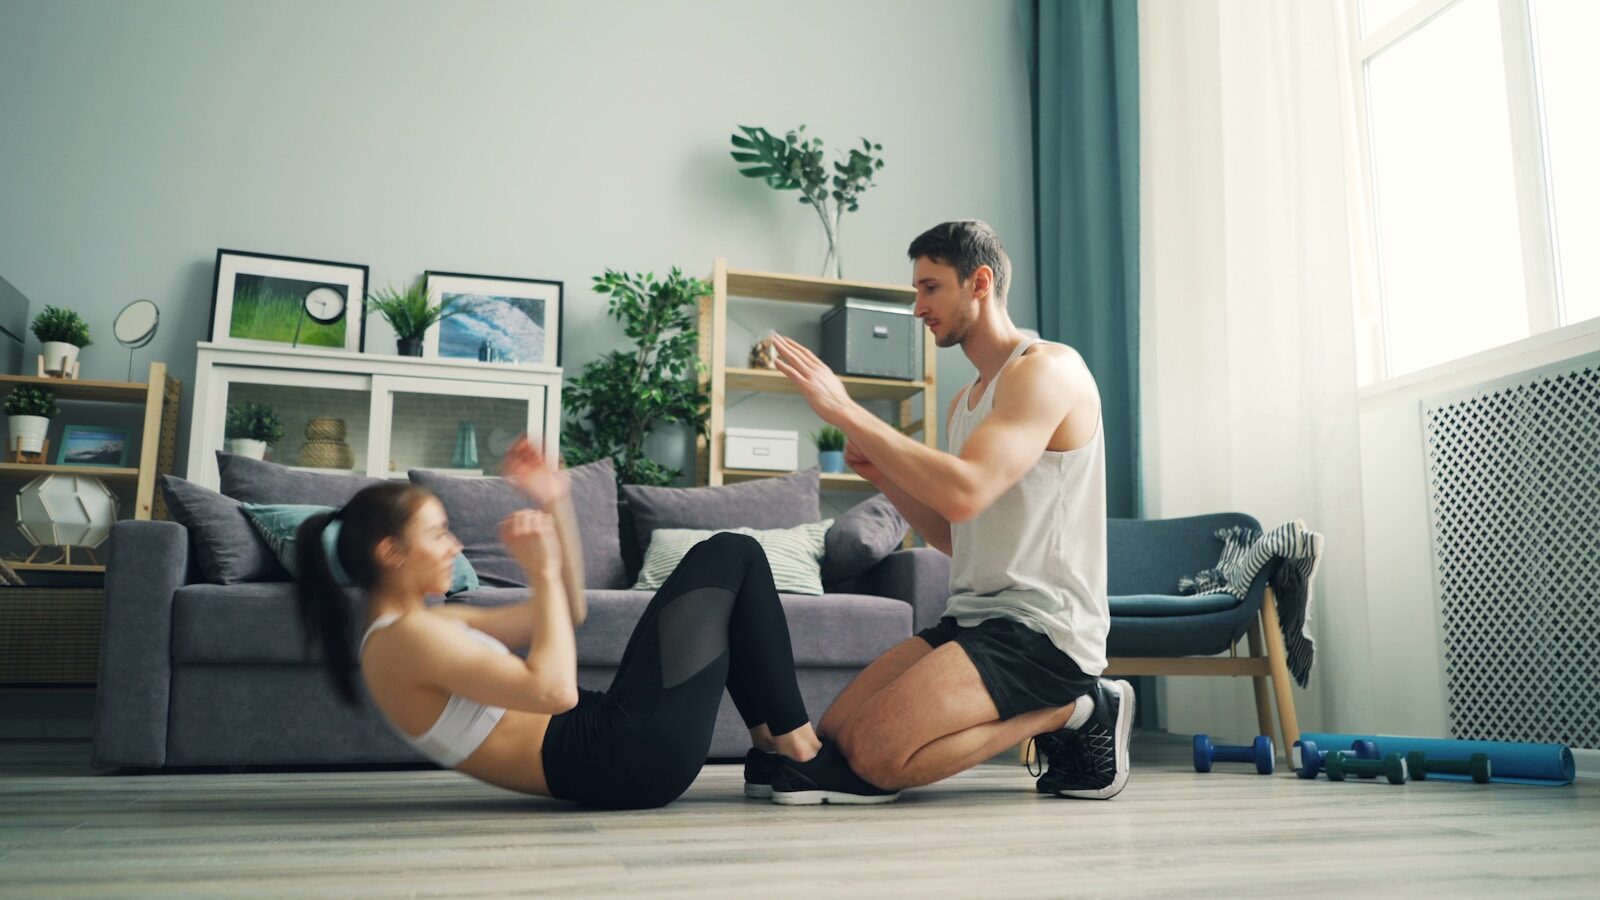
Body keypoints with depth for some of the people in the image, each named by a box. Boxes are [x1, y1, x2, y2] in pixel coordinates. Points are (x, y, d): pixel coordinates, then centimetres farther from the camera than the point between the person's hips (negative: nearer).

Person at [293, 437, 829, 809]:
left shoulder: (423, 626, 18)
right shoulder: (405, 637, -14)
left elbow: (566, 613, 19)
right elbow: (555, 691, -25)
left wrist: (557, 504, 11)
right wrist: (542, 571, -16)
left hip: (612, 746, 10)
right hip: (621, 755, -10)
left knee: (724, 584, 24)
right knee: (730, 554, 0)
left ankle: (771, 751, 14)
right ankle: (797, 748, 5)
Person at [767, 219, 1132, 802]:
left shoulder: (1048, 369, -10)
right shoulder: (964, 402, 19)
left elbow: (965, 495, -25)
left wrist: (845, 412, -23)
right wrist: (885, 476, 5)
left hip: (1042, 625, -9)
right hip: (972, 618, 9)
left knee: (877, 753, -23)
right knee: (834, 735, -2)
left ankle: (1071, 712, -2)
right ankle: (1054, 711, 7)